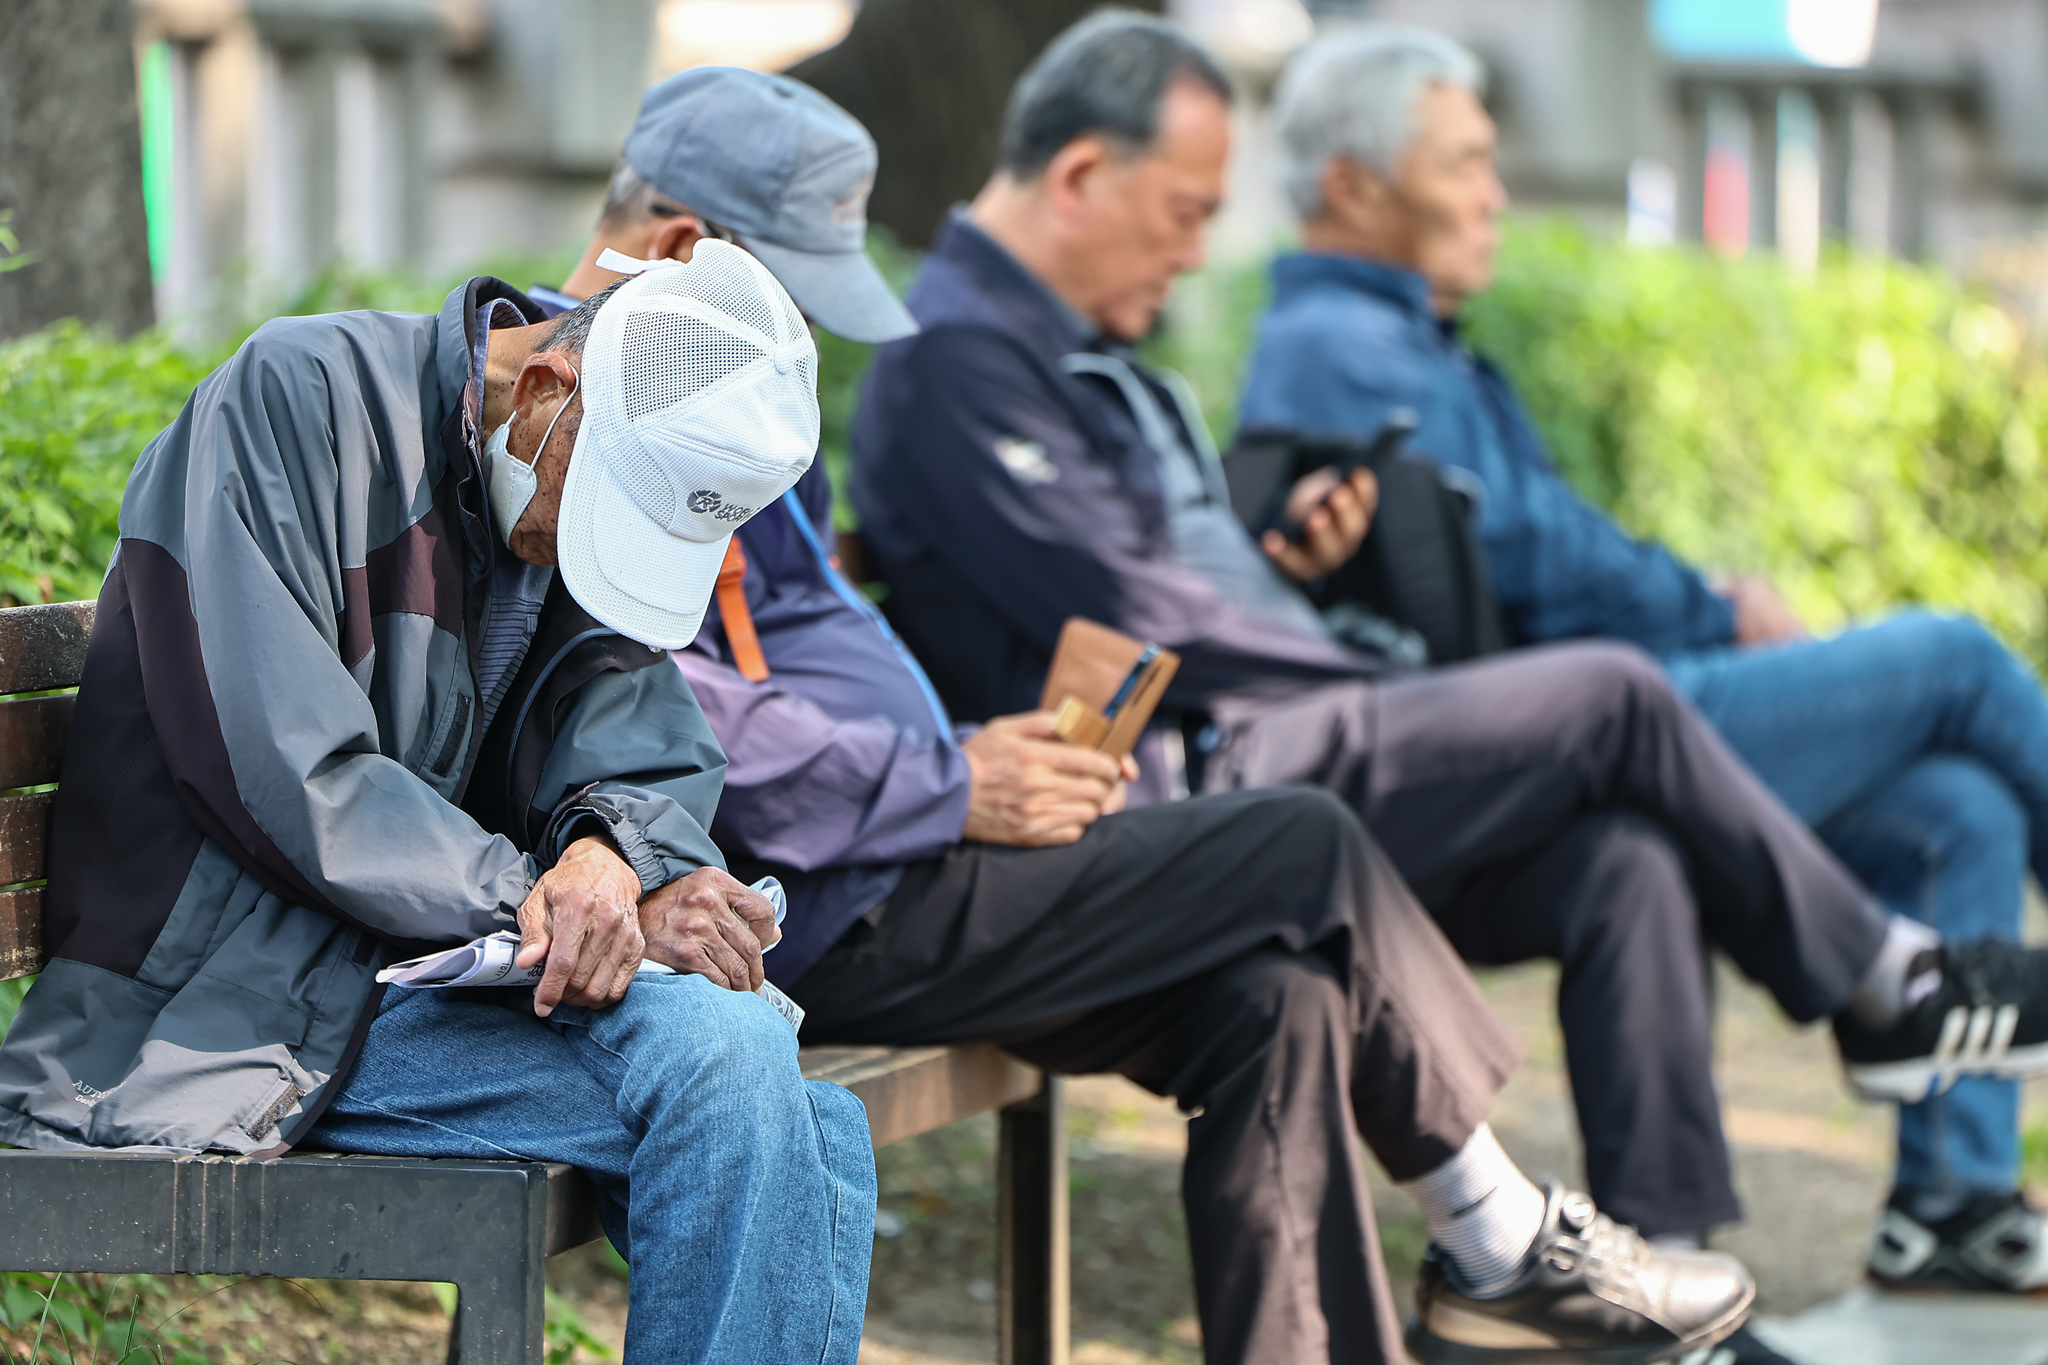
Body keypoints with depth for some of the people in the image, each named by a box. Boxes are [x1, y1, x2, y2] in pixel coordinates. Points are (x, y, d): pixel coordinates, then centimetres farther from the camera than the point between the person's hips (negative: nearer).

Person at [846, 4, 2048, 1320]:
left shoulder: (1090, 355, 23)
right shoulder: (956, 359, -11)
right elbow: (1123, 616, -17)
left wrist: (1292, 559, 5)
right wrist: (1385, 686, -8)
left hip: (1254, 756, 10)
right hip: (1180, 793, -10)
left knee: (1623, 861, -9)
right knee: (1611, 696, -11)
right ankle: (1891, 990, 7)